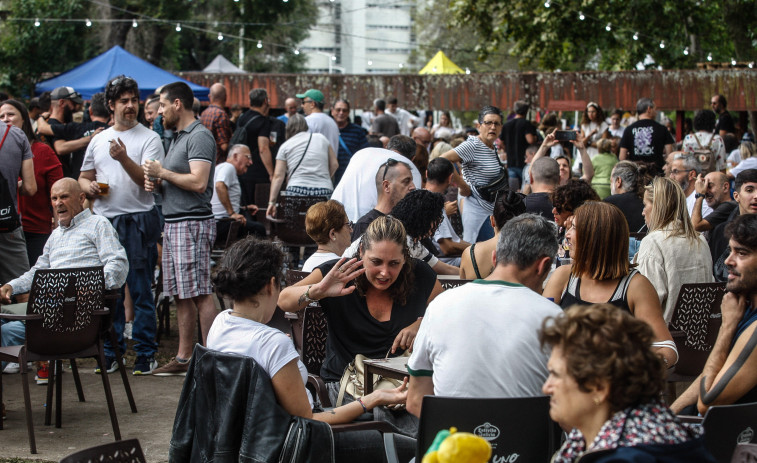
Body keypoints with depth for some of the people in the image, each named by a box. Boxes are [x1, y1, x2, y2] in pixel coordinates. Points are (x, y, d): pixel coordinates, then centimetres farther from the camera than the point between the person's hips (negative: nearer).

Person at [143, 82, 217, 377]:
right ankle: (184, 358, 16)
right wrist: (157, 184, 7)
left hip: (192, 223, -10)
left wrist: (162, 172, -11)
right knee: (180, 295, 11)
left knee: (200, 294, -9)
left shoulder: (200, 136, -11)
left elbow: (198, 182, -22)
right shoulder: (178, 137, 20)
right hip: (173, 223, 10)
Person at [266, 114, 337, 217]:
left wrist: (272, 202, 5)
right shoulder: (321, 138, 17)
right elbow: (334, 164, 16)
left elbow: (278, 176, 6)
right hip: (324, 193, 1)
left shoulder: (285, 146, 12)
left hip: (297, 191, -1)